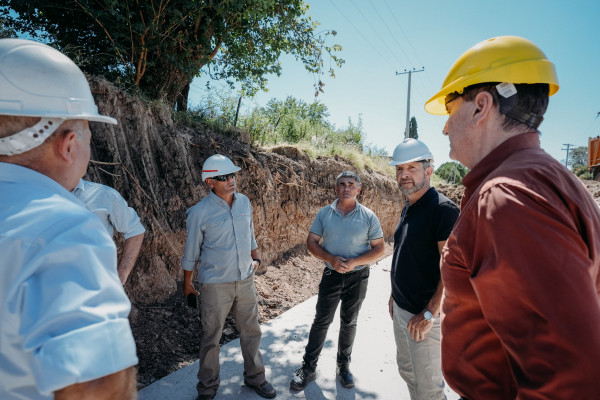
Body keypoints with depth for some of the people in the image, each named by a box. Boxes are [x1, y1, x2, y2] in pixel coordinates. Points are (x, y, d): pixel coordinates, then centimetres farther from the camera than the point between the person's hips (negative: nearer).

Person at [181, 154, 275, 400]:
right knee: (211, 337, 12)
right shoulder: (199, 212, -14)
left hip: (245, 280, 4)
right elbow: (191, 252, -3)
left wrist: (257, 259, 12)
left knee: (251, 331, 16)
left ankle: (255, 377, 38)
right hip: (215, 285, -4)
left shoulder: (244, 202, -1)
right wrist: (187, 284, 5)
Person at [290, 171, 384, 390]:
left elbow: (378, 249, -4)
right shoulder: (324, 213, -2)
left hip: (357, 276, 0)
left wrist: (355, 262, -19)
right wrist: (331, 259, -18)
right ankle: (308, 368, 21)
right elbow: (311, 242, -1)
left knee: (349, 322, 15)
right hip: (331, 275, 0)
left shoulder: (368, 216, -5)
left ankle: (343, 365, 35)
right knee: (321, 321, 6)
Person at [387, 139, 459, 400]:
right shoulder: (407, 209, 8)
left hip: (424, 315, -8)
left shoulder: (442, 209, -19)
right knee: (406, 370, 23)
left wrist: (429, 314, -23)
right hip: (400, 309, 8)